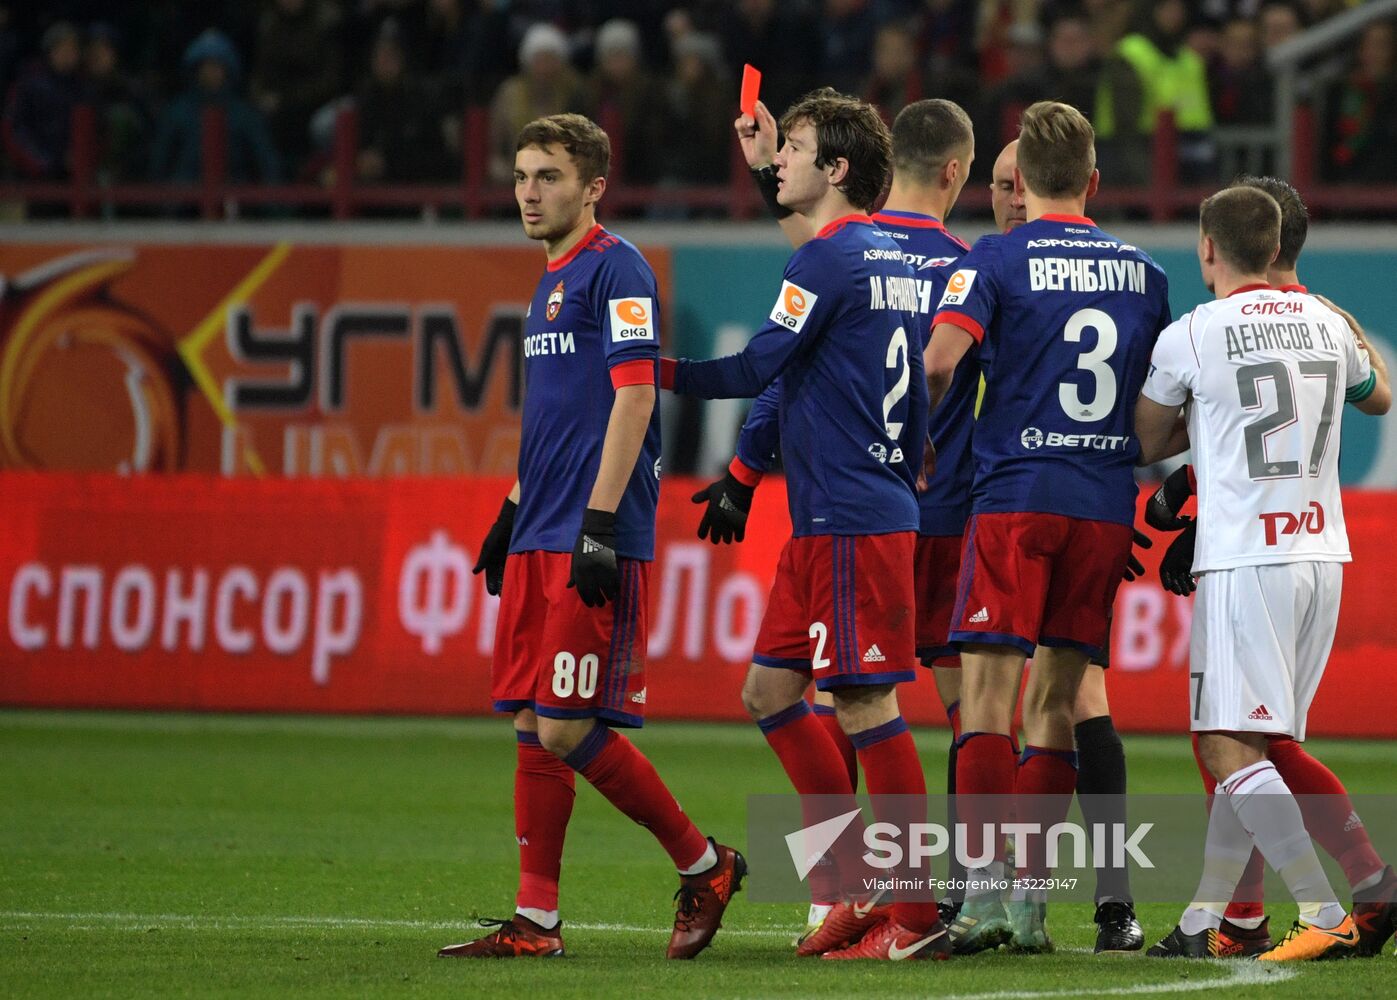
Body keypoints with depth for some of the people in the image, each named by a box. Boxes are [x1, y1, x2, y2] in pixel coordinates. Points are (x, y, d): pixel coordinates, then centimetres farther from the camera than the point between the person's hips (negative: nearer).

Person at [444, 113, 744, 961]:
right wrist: (512, 513, 24)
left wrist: (599, 524, -21)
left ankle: (704, 866, 5)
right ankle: (535, 920, 8)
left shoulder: (616, 269, -9)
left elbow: (633, 398, -16)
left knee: (568, 729, -10)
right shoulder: (553, 280, 19)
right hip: (541, 541, 9)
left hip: (595, 543, -9)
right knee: (534, 726, 6)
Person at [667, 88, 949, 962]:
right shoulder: (893, 259, 15)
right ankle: (863, 886, 15)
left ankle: (915, 918, -7)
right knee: (771, 690, 13)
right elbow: (918, 395, 23)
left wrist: (657, 373, 1)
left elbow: (755, 371, -9)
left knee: (867, 705, -8)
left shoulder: (828, 259, -12)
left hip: (851, 522, -10)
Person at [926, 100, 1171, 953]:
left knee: (989, 695, -4)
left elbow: (940, 359, -16)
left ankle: (984, 891, -14)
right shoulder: (1142, 273, 11)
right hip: (1106, 506, 4)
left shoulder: (998, 260, -3)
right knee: (1055, 703, 9)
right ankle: (1034, 899, 7)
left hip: (1016, 496, -4)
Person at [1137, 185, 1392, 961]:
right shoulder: (1326, 324, 10)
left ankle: (1327, 916, -17)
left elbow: (1144, 444, 9)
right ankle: (1203, 921, 15)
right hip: (1322, 554, 7)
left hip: (1244, 560, -7)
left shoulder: (1189, 337, -5)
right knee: (1247, 747, 13)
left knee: (1233, 752, -7)